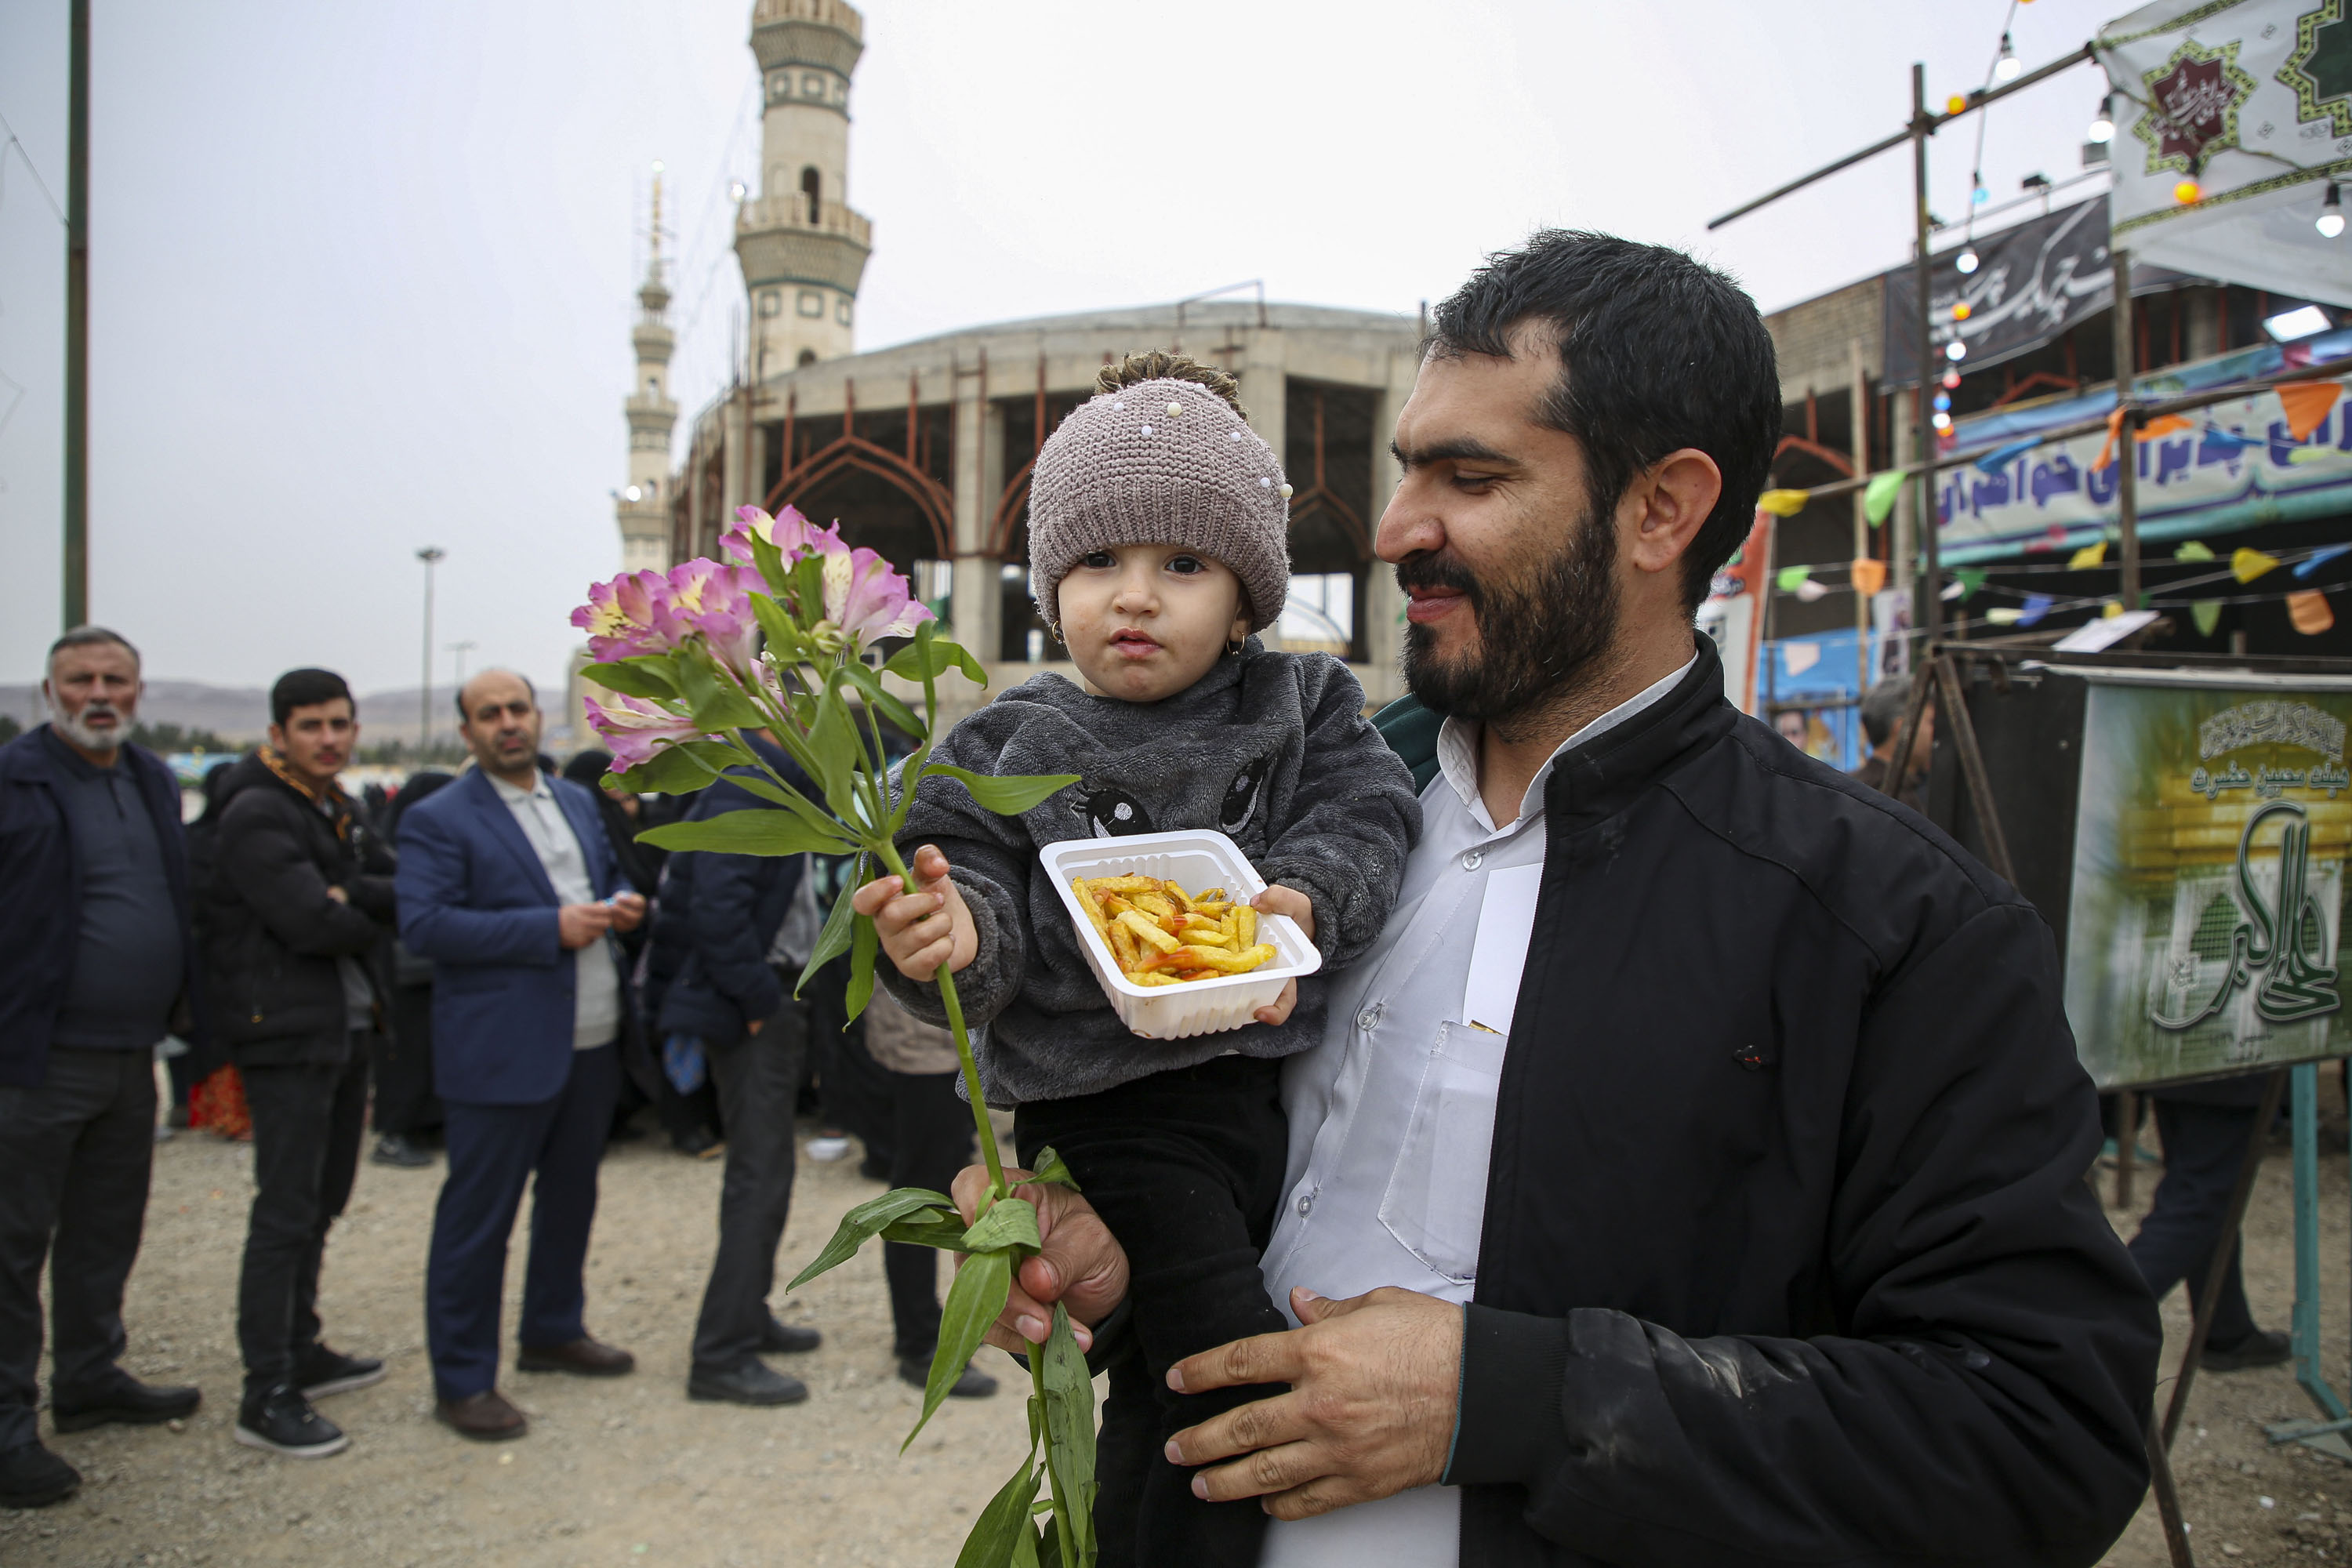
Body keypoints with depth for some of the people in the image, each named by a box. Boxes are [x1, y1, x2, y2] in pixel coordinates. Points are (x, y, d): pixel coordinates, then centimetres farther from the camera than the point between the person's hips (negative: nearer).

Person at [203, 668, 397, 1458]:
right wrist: (372, 915, -4)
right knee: (287, 1213, -6)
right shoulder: (257, 816, -14)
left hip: (346, 1027, 9)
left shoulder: (337, 811, 15)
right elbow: (312, 922, -22)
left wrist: (354, 896, -16)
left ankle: (300, 1352, 30)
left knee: (321, 1201, 17)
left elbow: (399, 887, 4)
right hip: (289, 1035, -9)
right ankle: (266, 1397, 0)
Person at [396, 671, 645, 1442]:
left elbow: (609, 873, 26)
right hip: (502, 1053, -7)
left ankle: (554, 1330, 36)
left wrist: (624, 904, 0)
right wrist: (552, 929, -22)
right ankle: (462, 1379, 13)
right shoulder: (438, 820, -8)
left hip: (591, 1044, 7)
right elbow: (423, 926, -18)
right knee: (477, 1218, 1)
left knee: (571, 1197, 19)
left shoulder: (577, 801, 14)